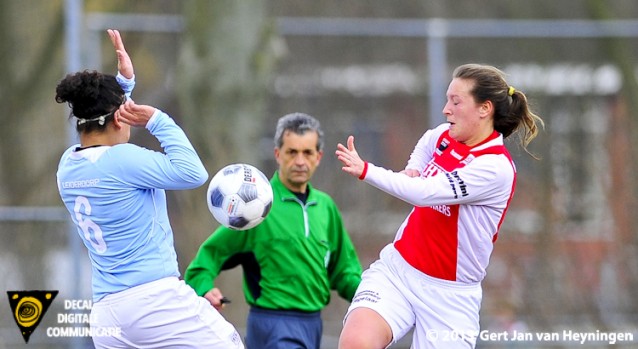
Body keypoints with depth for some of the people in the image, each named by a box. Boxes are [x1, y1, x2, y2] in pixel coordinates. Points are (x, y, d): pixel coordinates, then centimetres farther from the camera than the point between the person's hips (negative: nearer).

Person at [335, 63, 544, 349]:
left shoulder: (495, 168, -18)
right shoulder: (443, 136, 5)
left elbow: (425, 193, -28)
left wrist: (365, 170, -31)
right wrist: (412, 170, 11)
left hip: (449, 294, -5)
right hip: (395, 268, 5)